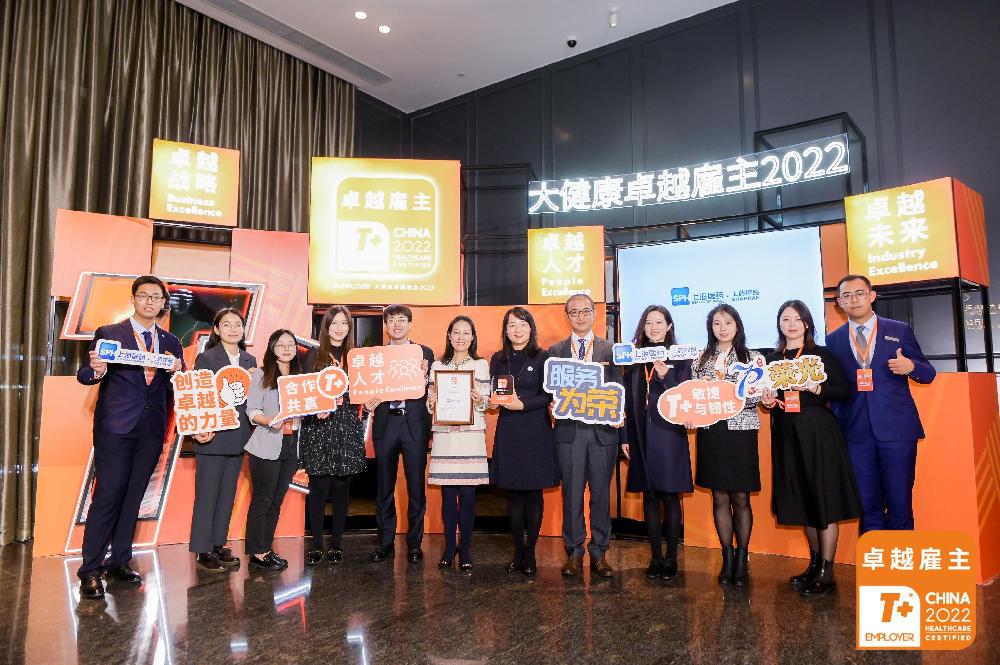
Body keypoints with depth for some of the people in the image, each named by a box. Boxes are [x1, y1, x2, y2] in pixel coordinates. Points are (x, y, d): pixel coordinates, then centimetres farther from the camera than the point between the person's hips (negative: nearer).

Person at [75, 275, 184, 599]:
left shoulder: (170, 342, 12)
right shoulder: (108, 334, 2)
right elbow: (84, 375, -2)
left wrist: (177, 371, -12)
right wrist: (96, 371, -25)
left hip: (152, 429, 4)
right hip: (116, 427, -4)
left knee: (133, 497, 10)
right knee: (107, 496, -4)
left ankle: (119, 561, 20)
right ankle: (91, 569, 5)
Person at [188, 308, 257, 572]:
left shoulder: (250, 360, 11)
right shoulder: (206, 358, -4)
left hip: (238, 437, 5)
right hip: (213, 436, -5)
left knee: (228, 493, 12)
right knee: (207, 494, 2)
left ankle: (219, 544, 22)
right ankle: (202, 550, 11)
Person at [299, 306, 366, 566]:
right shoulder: (314, 355, 5)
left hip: (347, 428, 2)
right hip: (318, 426, -2)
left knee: (341, 487, 4)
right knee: (319, 487, 0)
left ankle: (336, 545, 15)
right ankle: (316, 545, 11)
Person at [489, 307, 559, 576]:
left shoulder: (543, 358, 0)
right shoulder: (498, 359, 11)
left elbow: (548, 396, -5)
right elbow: (492, 393, 13)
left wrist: (522, 405, -17)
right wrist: (494, 400, -9)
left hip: (536, 430, -3)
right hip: (507, 431, 3)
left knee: (533, 493, 2)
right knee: (513, 493, 7)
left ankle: (530, 553, 14)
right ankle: (518, 551, 19)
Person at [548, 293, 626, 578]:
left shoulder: (610, 349, 7)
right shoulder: (555, 351, 9)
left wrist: (623, 434, 0)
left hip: (603, 430, 0)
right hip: (569, 430, 0)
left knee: (601, 492, 6)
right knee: (572, 492, 6)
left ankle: (599, 552, 19)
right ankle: (574, 552, 18)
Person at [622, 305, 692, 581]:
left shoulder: (680, 357, 1)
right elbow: (628, 399, 9)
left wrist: (666, 376, -20)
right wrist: (625, 436, 5)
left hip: (669, 433, -3)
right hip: (641, 434, 3)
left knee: (670, 495, 2)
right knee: (649, 495, 8)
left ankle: (671, 558, 14)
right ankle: (656, 556, 18)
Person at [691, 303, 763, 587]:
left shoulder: (751, 358, 3)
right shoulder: (701, 359, 9)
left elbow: (755, 399, -3)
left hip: (741, 432, -2)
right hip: (711, 433, 2)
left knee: (741, 498, 2)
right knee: (720, 498, 6)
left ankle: (742, 558, 15)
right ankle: (727, 556, 17)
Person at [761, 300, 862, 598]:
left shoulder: (822, 355, -1)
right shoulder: (772, 359, 10)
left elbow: (844, 391, -6)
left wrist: (814, 387, -19)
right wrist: (767, 401, -3)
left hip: (818, 432, -5)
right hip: (787, 435, 5)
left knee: (823, 498, -2)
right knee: (800, 500, 11)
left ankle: (826, 573, 6)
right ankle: (815, 563, 25)